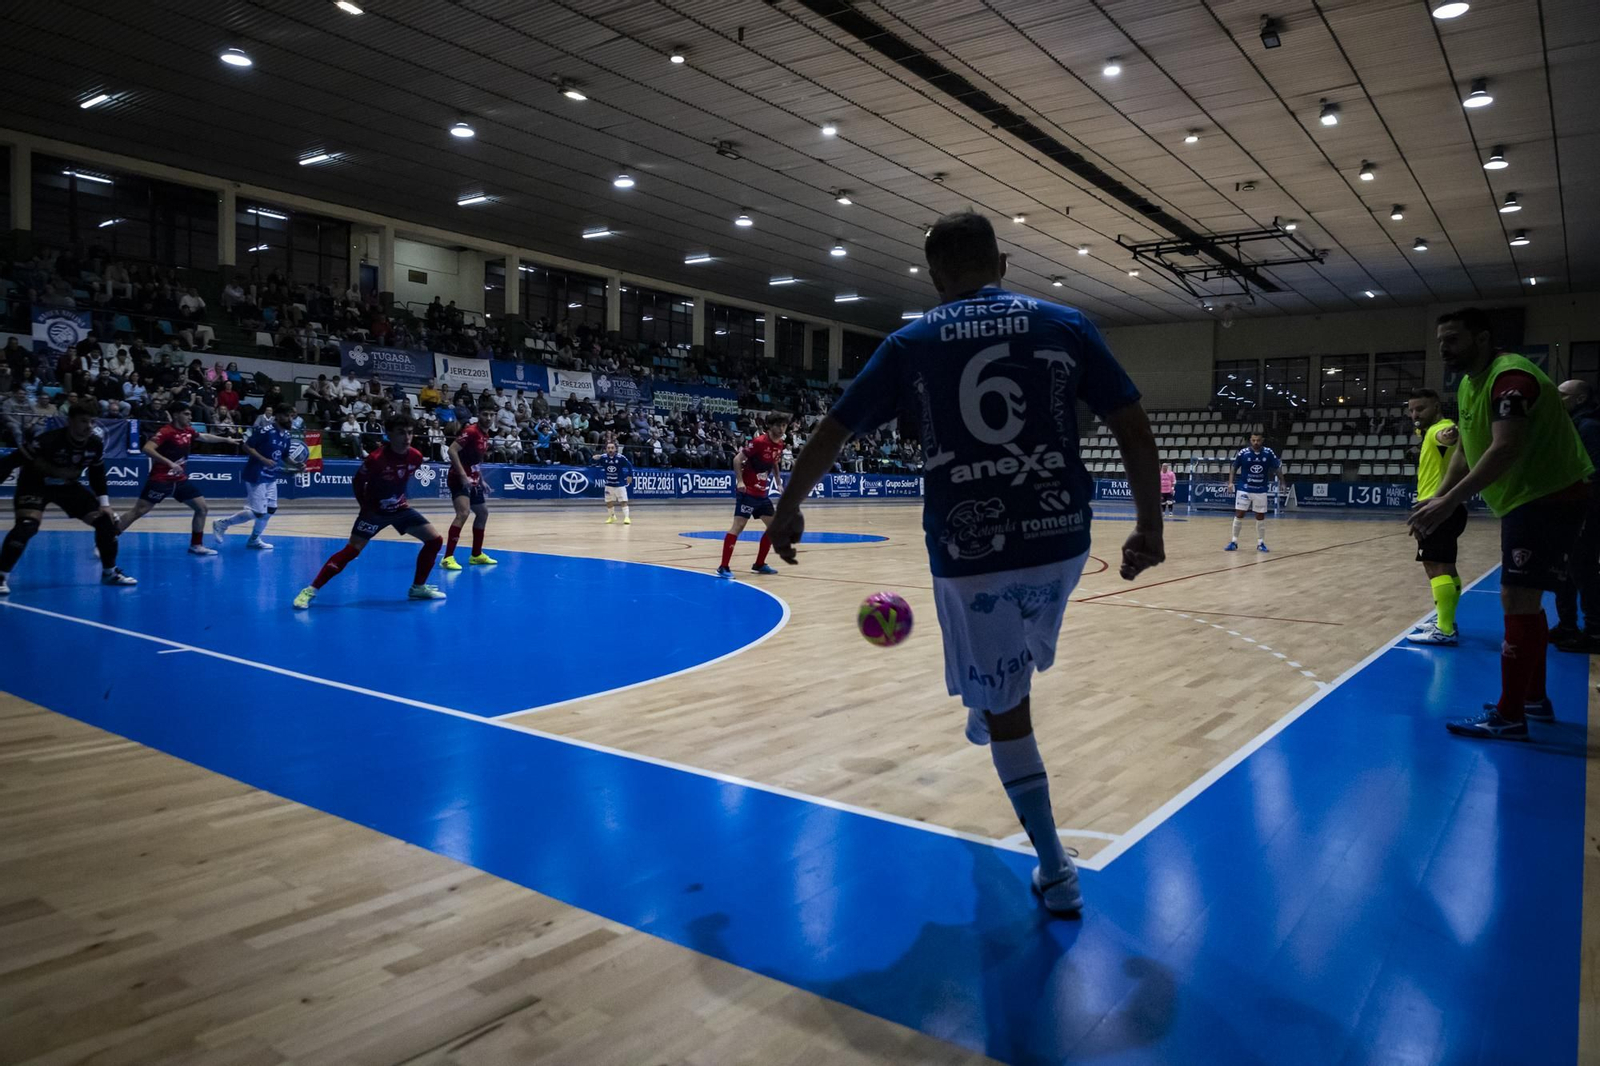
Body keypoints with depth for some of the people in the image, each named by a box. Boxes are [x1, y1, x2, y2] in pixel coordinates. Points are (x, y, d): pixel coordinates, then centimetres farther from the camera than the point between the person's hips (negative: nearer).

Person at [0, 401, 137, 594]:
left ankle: (110, 572, 14)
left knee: (106, 520, -2)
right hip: (35, 485, -5)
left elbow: (98, 475, 2)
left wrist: (105, 504, -4)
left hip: (68, 486, 5)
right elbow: (25, 468, -24)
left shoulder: (96, 444, -11)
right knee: (26, 526, -28)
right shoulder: (48, 440, -29)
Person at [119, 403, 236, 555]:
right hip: (160, 479, -8)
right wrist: (169, 463, -35)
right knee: (138, 511, -8)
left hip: (180, 480, 8)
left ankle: (196, 545, 13)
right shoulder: (166, 431, -16)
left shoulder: (188, 431, 7)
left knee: (202, 508, 4)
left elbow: (205, 437, 28)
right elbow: (146, 448, -28)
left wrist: (226, 440, 33)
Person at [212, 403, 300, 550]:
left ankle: (254, 539, 24)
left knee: (271, 509, 9)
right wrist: (264, 460, -25)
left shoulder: (287, 437, 6)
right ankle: (221, 524, 8)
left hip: (271, 477, 8)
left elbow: (284, 457, 16)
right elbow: (247, 446, -17)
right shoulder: (264, 430, -17)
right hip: (256, 476, -8)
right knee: (257, 512, -9)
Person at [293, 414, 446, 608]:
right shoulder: (376, 458, -26)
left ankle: (418, 587, 11)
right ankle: (310, 590, -8)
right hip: (375, 510, -5)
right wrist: (367, 506, -5)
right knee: (351, 551, -16)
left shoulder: (416, 457, -11)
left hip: (400, 508, 5)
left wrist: (401, 499, 12)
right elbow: (356, 482, -11)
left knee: (435, 540, -2)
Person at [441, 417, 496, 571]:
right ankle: (448, 558, -26)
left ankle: (476, 555, 31)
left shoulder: (484, 435, 13)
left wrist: (481, 481, 20)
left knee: (483, 513, 19)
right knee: (463, 513, -24)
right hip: (460, 479, -10)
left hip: (473, 480, 10)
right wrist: (462, 475, -28)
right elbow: (452, 450, -24)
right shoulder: (471, 431, -15)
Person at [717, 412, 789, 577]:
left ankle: (759, 565, 20)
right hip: (747, 491, -9)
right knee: (738, 525, -14)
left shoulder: (780, 445, 7)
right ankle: (723, 567, -13)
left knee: (774, 526, 10)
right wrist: (740, 481, -24)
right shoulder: (759, 442, -16)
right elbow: (737, 459, -16)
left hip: (763, 493, 9)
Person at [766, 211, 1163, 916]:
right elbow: (1136, 433, 2)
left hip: (968, 553, -1)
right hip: (1060, 540, 2)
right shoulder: (1065, 324, 6)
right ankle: (981, 710, 58)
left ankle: (1055, 869, 18)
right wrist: (1149, 527, 12)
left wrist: (789, 509, 23)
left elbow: (829, 436, 9)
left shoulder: (911, 344, 5)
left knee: (1007, 709, 12)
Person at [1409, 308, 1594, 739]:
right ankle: (1535, 698, 28)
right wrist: (1437, 497, 3)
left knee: (1517, 600, -11)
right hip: (1525, 499, 11)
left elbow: (1505, 450, -33)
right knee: (1525, 601, 16)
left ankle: (1509, 716, -6)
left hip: (1550, 497, -11)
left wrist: (1450, 502, -36)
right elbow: (1467, 451, 16)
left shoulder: (1509, 376, -21)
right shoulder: (1468, 386, 11)